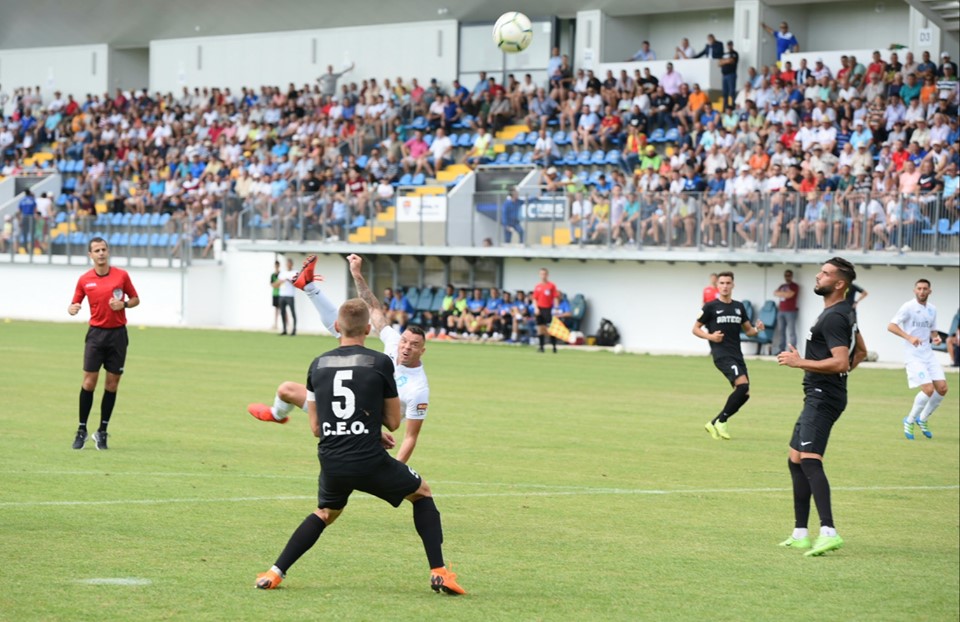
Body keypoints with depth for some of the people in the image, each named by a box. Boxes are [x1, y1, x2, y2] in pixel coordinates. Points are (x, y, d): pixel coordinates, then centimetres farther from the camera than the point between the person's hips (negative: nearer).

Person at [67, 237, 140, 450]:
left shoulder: (121, 275, 0)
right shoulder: (84, 279, 1)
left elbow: (135, 299, 9)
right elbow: (75, 303, 7)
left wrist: (123, 304, -12)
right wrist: (72, 309, -17)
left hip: (118, 334, 0)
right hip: (96, 333, 0)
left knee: (112, 383, 2)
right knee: (89, 380, -6)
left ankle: (102, 432, 11)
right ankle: (82, 430, 5)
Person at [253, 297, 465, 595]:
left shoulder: (318, 365, 7)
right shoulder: (380, 363, -4)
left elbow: (315, 427, 13)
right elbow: (393, 422, 2)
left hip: (331, 464, 4)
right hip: (371, 461, -4)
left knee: (325, 513, 32)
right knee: (422, 493, 21)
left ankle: (274, 573, 21)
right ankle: (439, 573, 12)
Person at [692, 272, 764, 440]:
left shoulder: (739, 307, 14)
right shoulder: (710, 307, -1)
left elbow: (748, 330, 19)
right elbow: (696, 328, 4)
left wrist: (757, 329, -4)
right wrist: (710, 336, -14)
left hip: (737, 355, 6)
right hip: (721, 354, -6)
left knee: (745, 393, 0)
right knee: (742, 383, -25)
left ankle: (715, 423, 13)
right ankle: (721, 421, -12)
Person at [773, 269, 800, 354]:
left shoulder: (794, 286, -3)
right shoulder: (782, 286, 20)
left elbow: (789, 295, -15)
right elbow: (775, 293, 9)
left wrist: (781, 293, -1)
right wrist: (785, 293, -4)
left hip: (791, 312, -7)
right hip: (781, 311, 7)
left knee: (791, 332, -10)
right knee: (780, 331, 5)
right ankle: (781, 349, 9)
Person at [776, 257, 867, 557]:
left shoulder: (833, 318, -16)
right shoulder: (845, 312, 18)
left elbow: (840, 362, -25)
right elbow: (860, 351, 30)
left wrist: (801, 362, -20)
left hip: (823, 398, -11)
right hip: (818, 396, 11)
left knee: (809, 459, -23)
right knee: (795, 461, 15)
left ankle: (829, 532, -34)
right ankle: (800, 534, 19)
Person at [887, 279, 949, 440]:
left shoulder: (932, 309, 12)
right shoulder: (908, 307, -8)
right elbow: (891, 326, -13)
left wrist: (936, 338, -1)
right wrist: (909, 337, -25)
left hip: (928, 354, 7)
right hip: (914, 355, -7)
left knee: (942, 388, -2)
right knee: (928, 389, -17)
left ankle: (922, 419, 18)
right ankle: (909, 421, 3)